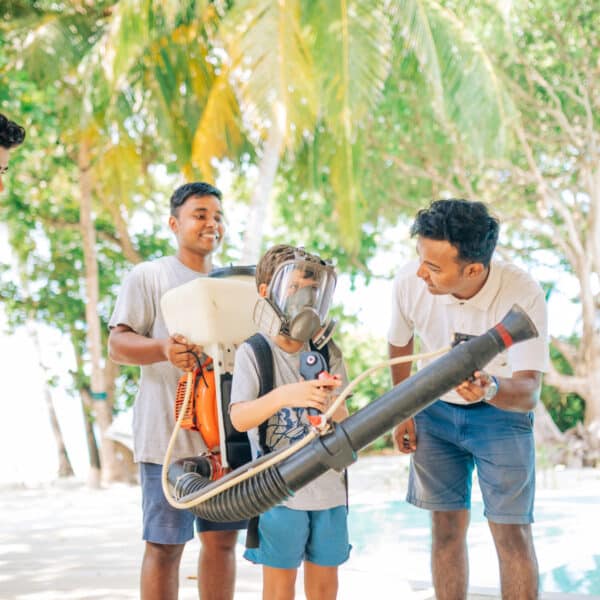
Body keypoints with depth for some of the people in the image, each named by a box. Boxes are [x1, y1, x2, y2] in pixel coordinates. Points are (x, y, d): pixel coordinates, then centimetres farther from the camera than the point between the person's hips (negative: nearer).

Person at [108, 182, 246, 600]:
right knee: (165, 546, -2)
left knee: (223, 538, 9)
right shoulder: (149, 276, 2)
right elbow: (118, 345, -6)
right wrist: (163, 349, -26)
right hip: (170, 436, -5)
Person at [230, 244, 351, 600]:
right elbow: (239, 418, -18)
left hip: (329, 487, 4)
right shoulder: (253, 353, -7)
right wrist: (284, 395, -33)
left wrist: (330, 404, -22)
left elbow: (343, 422, 1)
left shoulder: (329, 354, 5)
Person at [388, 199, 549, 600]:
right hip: (436, 409, 2)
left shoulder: (523, 295, -31)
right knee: (447, 525, 6)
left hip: (501, 412, -2)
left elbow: (529, 392, -31)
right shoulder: (410, 282, -23)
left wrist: (491, 389, -53)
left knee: (511, 530, -5)